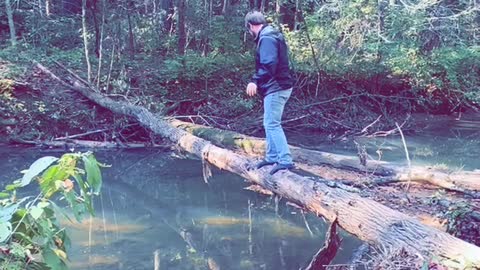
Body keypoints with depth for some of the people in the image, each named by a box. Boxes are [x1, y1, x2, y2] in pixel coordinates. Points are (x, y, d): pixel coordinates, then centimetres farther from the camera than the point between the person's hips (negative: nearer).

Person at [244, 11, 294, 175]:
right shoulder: (272, 36, 18)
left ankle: (285, 160, -11)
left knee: (272, 124, -10)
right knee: (270, 124, 17)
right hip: (278, 87, 11)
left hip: (275, 88, -11)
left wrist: (255, 81, -27)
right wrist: (259, 82, 19)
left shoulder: (266, 38, -14)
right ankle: (272, 156, 26)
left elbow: (269, 64, -26)